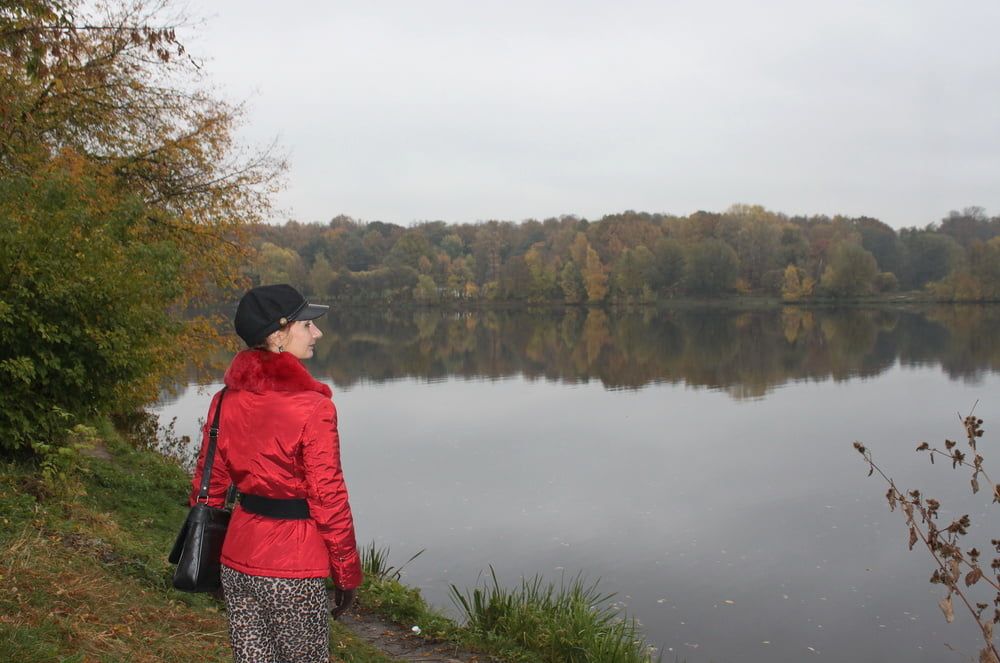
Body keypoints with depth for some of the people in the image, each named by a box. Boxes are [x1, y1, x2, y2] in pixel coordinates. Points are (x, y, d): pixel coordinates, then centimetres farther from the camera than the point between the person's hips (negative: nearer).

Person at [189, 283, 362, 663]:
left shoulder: (227, 399, 1)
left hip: (238, 557, 6)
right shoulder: (311, 407, -18)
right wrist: (347, 573, -4)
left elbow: (209, 483, 7)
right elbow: (328, 498, -15)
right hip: (293, 569, -6)